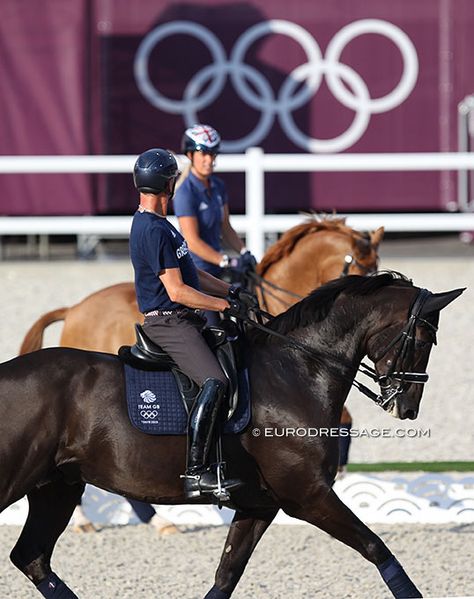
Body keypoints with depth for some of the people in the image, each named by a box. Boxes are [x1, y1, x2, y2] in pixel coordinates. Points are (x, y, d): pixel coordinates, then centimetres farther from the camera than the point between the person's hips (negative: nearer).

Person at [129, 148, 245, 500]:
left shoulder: (155, 224, 16)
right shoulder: (155, 230, -18)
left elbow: (190, 273, 23)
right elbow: (177, 291, -21)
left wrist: (231, 291, 15)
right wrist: (225, 305, -15)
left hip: (182, 321, 11)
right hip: (169, 323, -11)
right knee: (215, 382, -25)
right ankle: (196, 474, -30)